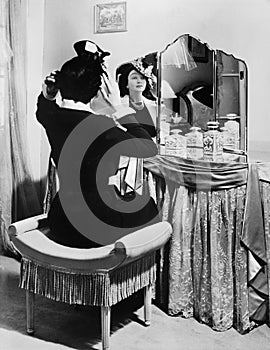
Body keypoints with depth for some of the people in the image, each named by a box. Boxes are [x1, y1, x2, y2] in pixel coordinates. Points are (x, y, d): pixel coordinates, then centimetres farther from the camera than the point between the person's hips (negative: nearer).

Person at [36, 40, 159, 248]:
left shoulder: (52, 118, -5)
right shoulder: (100, 127, -25)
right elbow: (150, 149, -15)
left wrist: (48, 95, 3)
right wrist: (120, 108, -14)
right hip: (97, 232, -6)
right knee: (146, 205, 25)